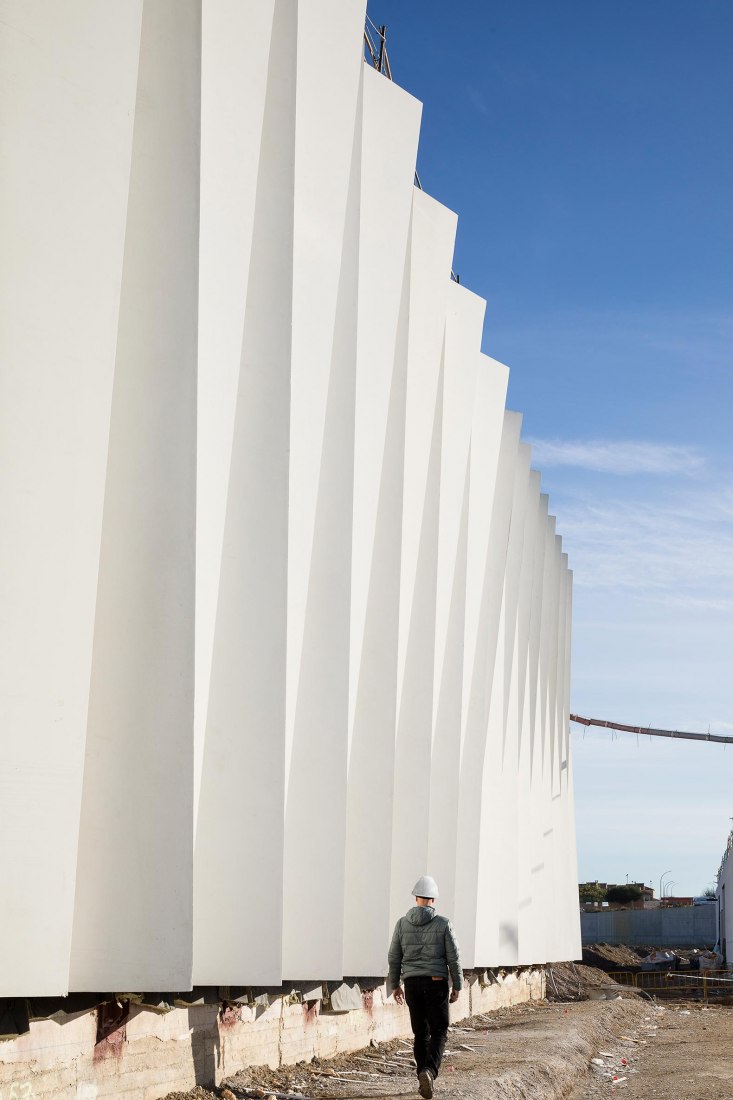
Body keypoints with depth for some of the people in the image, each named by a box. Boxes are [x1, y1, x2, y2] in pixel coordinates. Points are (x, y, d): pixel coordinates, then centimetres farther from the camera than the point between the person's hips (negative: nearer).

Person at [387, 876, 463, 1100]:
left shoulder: (402, 923, 0)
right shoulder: (443, 923, -7)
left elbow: (394, 957, 4)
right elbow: (453, 957, -5)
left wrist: (394, 985, 15)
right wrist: (457, 986, 5)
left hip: (412, 983, 3)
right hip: (436, 982, -3)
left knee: (420, 1033, 15)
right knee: (439, 1032, 4)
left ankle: (424, 1080, 17)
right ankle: (429, 1071, -20)